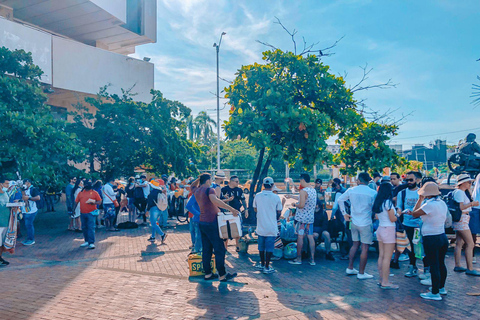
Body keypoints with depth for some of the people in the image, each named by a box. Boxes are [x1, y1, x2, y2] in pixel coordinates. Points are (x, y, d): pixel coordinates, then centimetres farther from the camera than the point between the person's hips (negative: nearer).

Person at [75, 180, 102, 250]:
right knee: (84, 228, 12)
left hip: (91, 213, -5)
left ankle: (92, 243, -10)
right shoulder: (81, 193, 11)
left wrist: (94, 202, -18)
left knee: (91, 228, -10)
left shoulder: (94, 192, 2)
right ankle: (87, 241, 26)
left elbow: (100, 202, 0)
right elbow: (76, 202, 14)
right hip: (82, 214, 5)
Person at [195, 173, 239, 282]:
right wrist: (231, 209, -39)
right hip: (211, 222, -8)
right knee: (219, 249, -1)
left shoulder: (197, 191, 10)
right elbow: (215, 200, -33)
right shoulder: (209, 189, -13)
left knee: (206, 249, 13)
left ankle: (207, 273, 16)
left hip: (202, 222, 8)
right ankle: (222, 275, 3)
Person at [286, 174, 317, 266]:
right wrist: (291, 196, 31)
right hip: (310, 218, 7)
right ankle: (312, 259, 13)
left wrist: (295, 204, -4)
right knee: (310, 237, 9)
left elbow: (301, 205, -24)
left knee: (300, 237, 2)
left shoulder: (303, 191, -17)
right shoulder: (314, 190, 11)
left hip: (302, 217, -7)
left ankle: (298, 259, 10)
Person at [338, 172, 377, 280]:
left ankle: (350, 268, 24)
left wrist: (344, 213, 11)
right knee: (365, 248, 4)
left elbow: (340, 200, 6)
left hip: (354, 222, 5)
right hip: (366, 223, -5)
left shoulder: (351, 190, 0)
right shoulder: (373, 193, -11)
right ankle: (361, 273, 10)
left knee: (355, 244, 19)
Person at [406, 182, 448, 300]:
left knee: (434, 266, -2)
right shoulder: (442, 203, 6)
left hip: (431, 239, -9)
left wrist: (420, 200, 7)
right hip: (443, 237, 9)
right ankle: (441, 287, 34)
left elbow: (415, 214, -8)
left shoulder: (430, 205, -20)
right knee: (441, 264, 19)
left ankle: (435, 293, 5)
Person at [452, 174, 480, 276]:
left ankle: (457, 266, 18)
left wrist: (468, 190, 19)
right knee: (470, 244, -9)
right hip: (461, 219, -10)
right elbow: (460, 207, -21)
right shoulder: (459, 192, -15)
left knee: (459, 243, 12)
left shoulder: (463, 192, 17)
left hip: (462, 219, 10)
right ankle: (470, 269, -6)